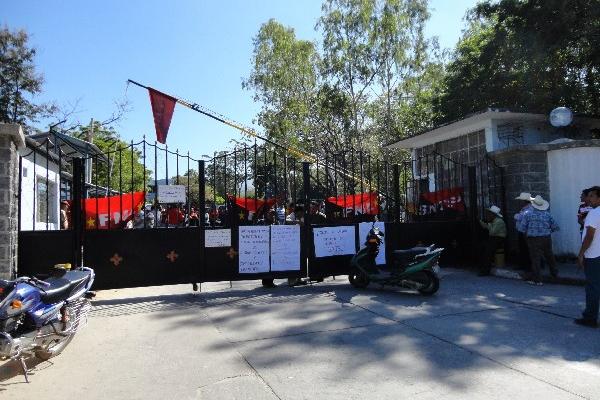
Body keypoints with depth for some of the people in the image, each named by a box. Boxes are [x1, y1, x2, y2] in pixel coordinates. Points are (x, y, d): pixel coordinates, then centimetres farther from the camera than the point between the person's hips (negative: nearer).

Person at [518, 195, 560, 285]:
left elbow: (521, 228, -8)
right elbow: (555, 227, 5)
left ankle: (537, 280, 5)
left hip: (533, 239, -3)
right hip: (546, 238, 3)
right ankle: (554, 273, 39)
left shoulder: (527, 214, -7)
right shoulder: (548, 214, 1)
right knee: (549, 256, 22)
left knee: (535, 259, 1)